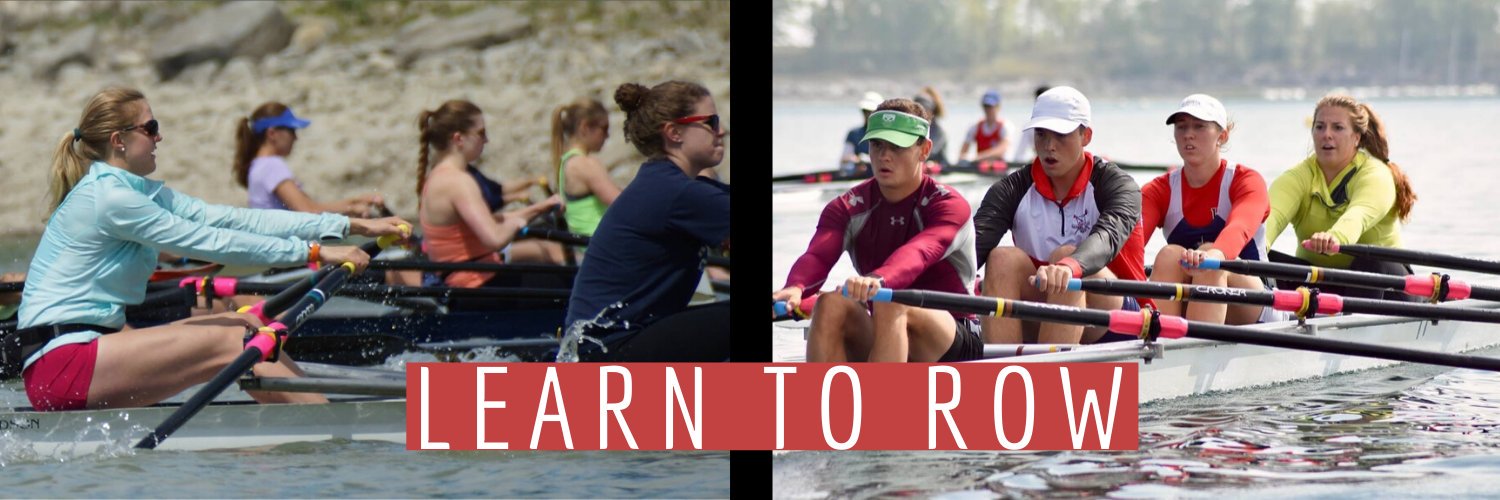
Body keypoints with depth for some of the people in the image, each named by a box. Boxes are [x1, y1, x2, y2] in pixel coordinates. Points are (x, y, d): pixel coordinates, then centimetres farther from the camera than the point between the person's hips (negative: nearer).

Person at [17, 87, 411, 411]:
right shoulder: (109, 197, -14)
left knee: (247, 327, 3)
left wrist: (350, 226, 3)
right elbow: (212, 242, -16)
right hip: (61, 363, -10)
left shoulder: (136, 191, 15)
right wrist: (315, 252, -14)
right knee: (232, 341, -14)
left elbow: (233, 220, 9)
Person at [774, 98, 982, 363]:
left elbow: (919, 252, -31)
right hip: (882, 342, 4)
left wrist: (877, 280, -54)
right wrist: (795, 288, -43)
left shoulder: (949, 205, -8)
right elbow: (818, 254, -18)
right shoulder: (847, 209, 4)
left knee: (890, 304, -34)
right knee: (831, 304, -26)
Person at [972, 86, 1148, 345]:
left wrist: (1069, 267, -52)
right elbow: (977, 238, -17)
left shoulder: (1115, 184, -6)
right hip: (1038, 325, 3)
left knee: (1065, 256, -29)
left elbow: (1108, 237, -29)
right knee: (1004, 258, -22)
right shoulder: (1014, 190, 2)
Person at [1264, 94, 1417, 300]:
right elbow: (1273, 214, -30)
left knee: (1371, 261, -35)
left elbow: (1358, 216, -40)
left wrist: (1335, 238, -65)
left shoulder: (1377, 175, -16)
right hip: (1318, 280, 3)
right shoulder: (1297, 177, -7)